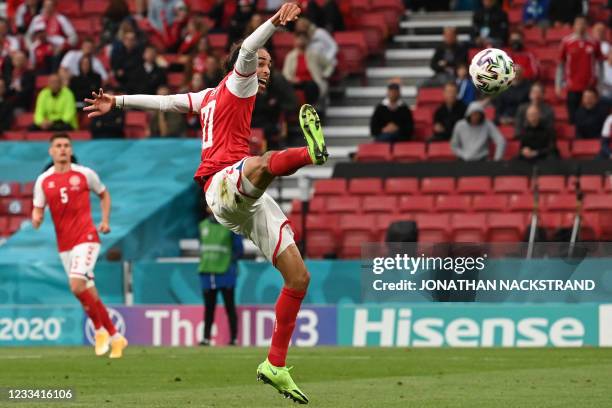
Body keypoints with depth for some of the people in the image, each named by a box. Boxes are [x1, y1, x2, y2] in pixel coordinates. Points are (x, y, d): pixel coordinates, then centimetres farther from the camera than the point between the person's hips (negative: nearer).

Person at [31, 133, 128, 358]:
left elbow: (104, 195, 16)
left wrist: (105, 220, 3)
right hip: (64, 244, 4)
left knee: (77, 285, -22)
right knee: (89, 293, 6)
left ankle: (100, 330, -5)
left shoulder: (85, 174, 1)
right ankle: (115, 337, 18)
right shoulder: (43, 181, 5)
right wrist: (36, 219, -16)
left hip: (86, 238, -4)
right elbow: (38, 211, 8)